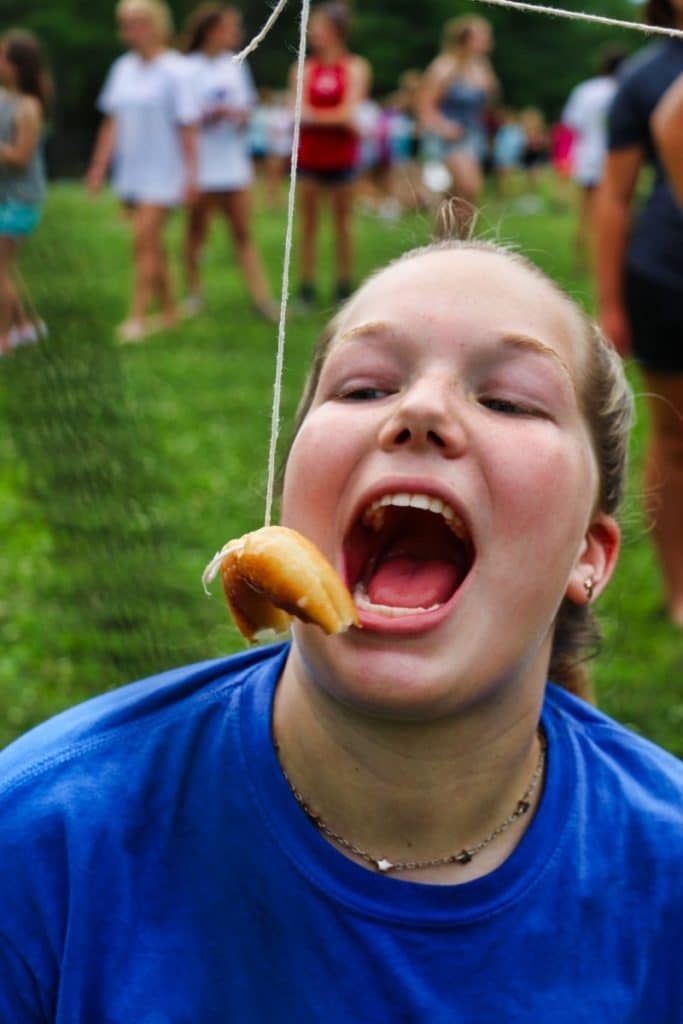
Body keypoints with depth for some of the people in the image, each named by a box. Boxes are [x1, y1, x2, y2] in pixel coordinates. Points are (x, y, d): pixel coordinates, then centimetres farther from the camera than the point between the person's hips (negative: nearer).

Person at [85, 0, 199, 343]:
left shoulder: (174, 70, -10)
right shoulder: (123, 68, 8)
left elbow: (187, 125, -10)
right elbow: (112, 122, 13)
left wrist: (191, 173, -12)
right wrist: (99, 167, 12)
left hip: (162, 172, -6)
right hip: (131, 171, 6)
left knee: (144, 240, -12)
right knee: (151, 244, 12)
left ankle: (137, 316, -11)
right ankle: (169, 309, 23)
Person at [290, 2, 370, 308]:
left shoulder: (355, 68, 1)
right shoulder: (303, 69, 5)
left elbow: (350, 112, -8)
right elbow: (299, 114, -3)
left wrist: (315, 115, -8)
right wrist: (335, 117, -11)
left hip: (342, 156, -1)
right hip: (309, 154, 1)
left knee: (343, 223, 5)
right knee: (308, 223, 2)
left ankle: (344, 290, 12)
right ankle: (306, 290, 6)